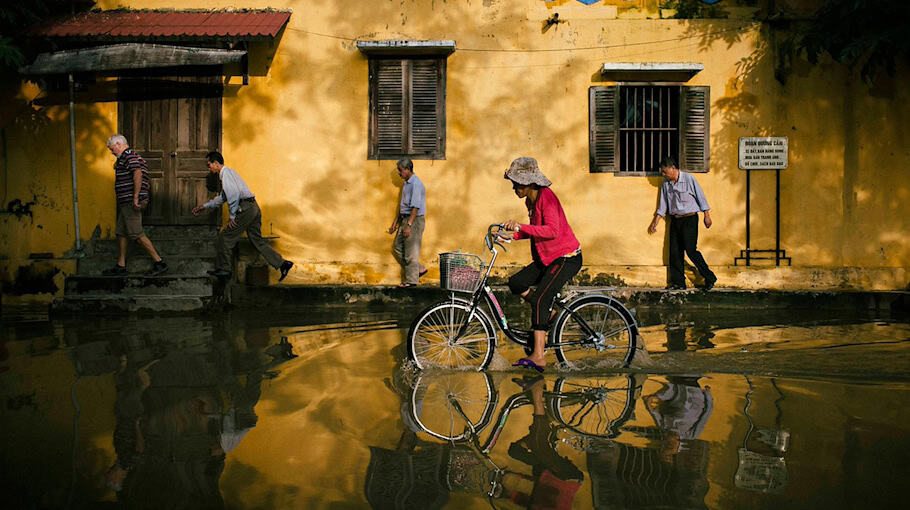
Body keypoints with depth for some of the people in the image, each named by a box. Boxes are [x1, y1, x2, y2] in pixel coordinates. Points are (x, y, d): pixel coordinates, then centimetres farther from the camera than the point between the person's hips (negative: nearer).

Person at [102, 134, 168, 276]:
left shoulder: (128, 155, -10)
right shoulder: (126, 157, 23)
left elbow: (138, 173, -25)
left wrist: (135, 197, -27)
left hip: (130, 203, -11)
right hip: (126, 203, 11)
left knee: (137, 234, -10)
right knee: (121, 233, 12)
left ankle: (159, 262, -7)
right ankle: (120, 266, 16)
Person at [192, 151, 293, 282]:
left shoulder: (226, 172, -6)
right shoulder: (229, 172, 24)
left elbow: (233, 194, -19)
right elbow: (222, 197, 33)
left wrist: (232, 216, -14)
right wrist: (204, 206, 33)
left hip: (245, 208, -10)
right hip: (253, 207, 10)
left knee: (224, 238, 1)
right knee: (257, 240, 10)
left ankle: (223, 269, 9)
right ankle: (282, 263, 3)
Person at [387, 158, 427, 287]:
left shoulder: (416, 184, -17)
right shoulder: (406, 183, 14)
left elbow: (415, 206, -22)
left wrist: (409, 225, -26)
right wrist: (395, 222, 21)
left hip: (415, 220, -10)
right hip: (405, 219, 10)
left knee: (411, 251, -4)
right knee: (398, 247, 13)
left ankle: (411, 280, 5)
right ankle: (419, 269, 21)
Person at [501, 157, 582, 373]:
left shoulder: (546, 198, -20)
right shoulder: (530, 200, 9)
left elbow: (552, 231, -33)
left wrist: (520, 226, -37)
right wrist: (512, 235, 4)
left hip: (567, 258, -10)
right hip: (547, 257, 10)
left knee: (540, 299, -20)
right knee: (515, 282, -2)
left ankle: (538, 356, -20)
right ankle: (546, 314, 16)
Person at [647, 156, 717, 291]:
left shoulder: (688, 179, -9)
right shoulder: (665, 183, 7)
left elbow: (700, 196, -4)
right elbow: (663, 204, 15)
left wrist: (707, 215, -4)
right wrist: (655, 222, 15)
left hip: (689, 219, -6)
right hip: (674, 220, 6)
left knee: (691, 250, -11)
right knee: (674, 252, 3)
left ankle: (709, 278, 2)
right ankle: (678, 282, 11)